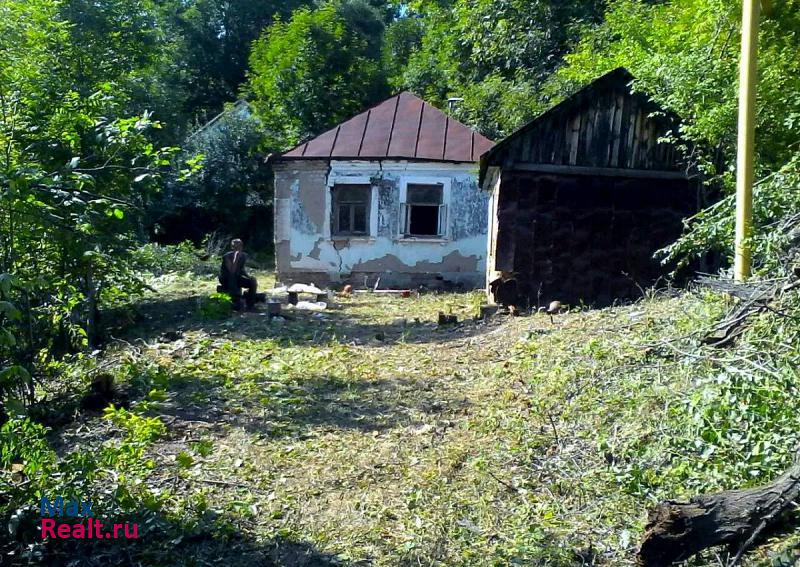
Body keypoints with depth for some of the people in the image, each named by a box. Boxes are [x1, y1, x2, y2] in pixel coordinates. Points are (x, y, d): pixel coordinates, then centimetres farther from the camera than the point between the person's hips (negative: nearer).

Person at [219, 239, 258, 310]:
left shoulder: (244, 256, -4)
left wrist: (249, 276, -7)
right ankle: (237, 304, -27)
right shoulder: (227, 256, -22)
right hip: (226, 279, -6)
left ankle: (250, 304, -3)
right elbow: (232, 271, -35)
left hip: (237, 277, 6)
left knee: (254, 282, -13)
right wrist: (236, 258, -38)